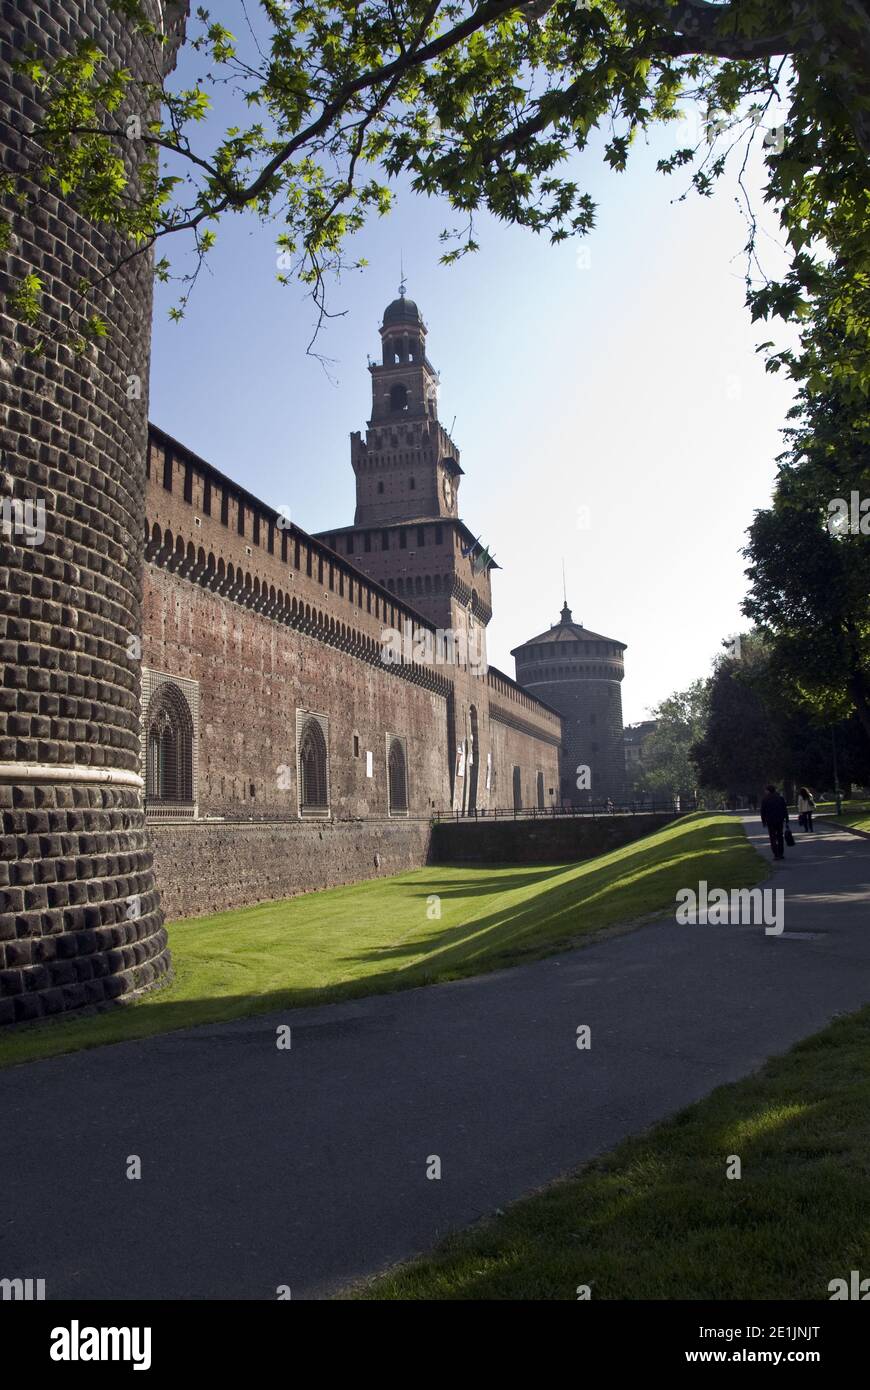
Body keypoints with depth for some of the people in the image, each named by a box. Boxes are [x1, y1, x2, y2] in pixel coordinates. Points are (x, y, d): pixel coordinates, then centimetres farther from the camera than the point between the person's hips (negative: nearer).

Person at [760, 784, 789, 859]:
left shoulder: (765, 799, -4)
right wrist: (786, 819, 7)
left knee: (773, 838, 1)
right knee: (780, 837, 15)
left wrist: (763, 821, 3)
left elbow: (763, 811, -4)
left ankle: (776, 855, -7)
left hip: (770, 821, -3)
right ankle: (781, 854, 15)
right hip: (780, 820, 3)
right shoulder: (780, 798, 5)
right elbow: (785, 810, 4)